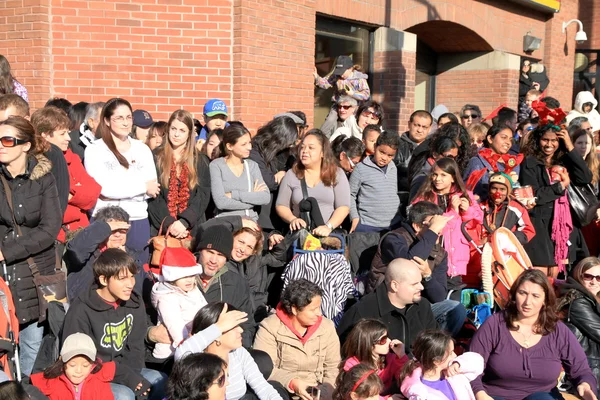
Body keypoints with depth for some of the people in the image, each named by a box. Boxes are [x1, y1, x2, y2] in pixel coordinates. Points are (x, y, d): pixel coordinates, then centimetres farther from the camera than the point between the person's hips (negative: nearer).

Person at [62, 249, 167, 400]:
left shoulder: (135, 303, 1)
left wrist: (132, 375, -16)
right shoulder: (81, 311, -18)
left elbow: (135, 347, 5)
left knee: (164, 382, -11)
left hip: (127, 370, 6)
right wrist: (127, 377, -22)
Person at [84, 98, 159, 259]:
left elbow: (153, 188, 1)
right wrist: (144, 186, -8)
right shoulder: (94, 150, -2)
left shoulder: (142, 149, 9)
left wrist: (115, 194, -11)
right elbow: (106, 188, -14)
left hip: (139, 221, 3)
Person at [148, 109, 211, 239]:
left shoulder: (201, 161, 9)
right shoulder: (156, 158, 5)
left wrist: (184, 222, -14)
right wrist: (169, 223, -14)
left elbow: (203, 195, 0)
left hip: (192, 228, 1)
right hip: (162, 228, -1)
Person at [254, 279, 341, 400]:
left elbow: (333, 366, 6)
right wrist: (292, 383, -22)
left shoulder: (327, 327, 3)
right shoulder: (270, 328, -8)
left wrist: (327, 390, -9)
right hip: (280, 390, -3)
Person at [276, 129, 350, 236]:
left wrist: (328, 226, -16)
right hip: (300, 233, 1)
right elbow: (281, 205, 11)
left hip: (330, 232, 0)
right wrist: (292, 219, -9)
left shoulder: (337, 173, 6)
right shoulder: (291, 174, 9)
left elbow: (343, 207, -1)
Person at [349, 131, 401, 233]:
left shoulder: (393, 168, 10)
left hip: (394, 224, 5)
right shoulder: (361, 168, -7)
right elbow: (350, 194, -1)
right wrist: (355, 217, -6)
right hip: (367, 226, -5)